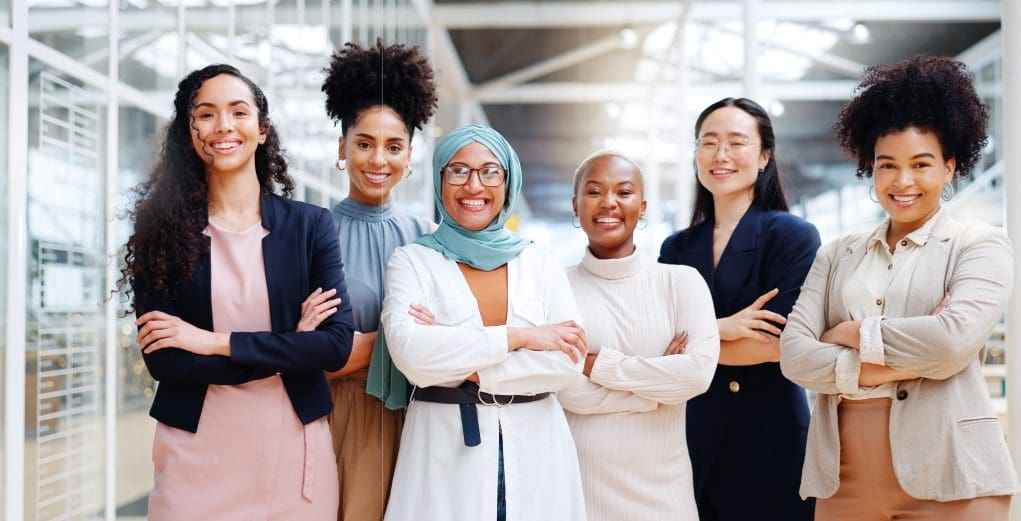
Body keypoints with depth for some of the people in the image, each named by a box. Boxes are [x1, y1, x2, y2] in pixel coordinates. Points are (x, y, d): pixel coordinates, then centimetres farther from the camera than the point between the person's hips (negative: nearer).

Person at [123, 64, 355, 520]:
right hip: (196, 448, -1)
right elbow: (162, 359, -9)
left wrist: (217, 342, -14)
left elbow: (337, 344, -9)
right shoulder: (162, 226, -2)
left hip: (293, 445, 1)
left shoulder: (310, 224, 1)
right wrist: (288, 346, -11)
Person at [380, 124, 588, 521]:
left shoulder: (540, 263, 6)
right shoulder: (412, 260, 1)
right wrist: (517, 335, -15)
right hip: (446, 449, -2)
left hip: (535, 447, 2)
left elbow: (569, 362, -6)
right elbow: (409, 352, -16)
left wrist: (465, 363, -13)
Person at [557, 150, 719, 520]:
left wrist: (598, 364, -12)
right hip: (582, 481, -1)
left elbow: (699, 372, -12)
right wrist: (662, 379, -10)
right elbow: (569, 391, -12)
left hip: (663, 484, 1)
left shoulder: (681, 281, 1)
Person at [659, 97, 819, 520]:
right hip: (693, 438, 4)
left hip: (769, 440, -4)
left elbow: (779, 342, -14)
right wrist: (719, 328, -18)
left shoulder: (792, 236, -4)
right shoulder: (676, 248, 10)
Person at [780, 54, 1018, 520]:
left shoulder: (980, 245, 2)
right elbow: (793, 353, 1)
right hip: (842, 480, 3)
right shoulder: (837, 255, 13)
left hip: (948, 481, -3)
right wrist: (887, 368, -13)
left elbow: (953, 340, -15)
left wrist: (853, 334, -3)